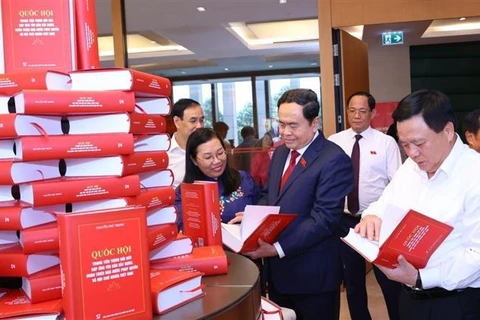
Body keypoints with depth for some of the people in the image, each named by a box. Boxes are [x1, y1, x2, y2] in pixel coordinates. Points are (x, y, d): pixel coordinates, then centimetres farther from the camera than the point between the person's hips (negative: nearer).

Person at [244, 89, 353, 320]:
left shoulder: (333, 160, -18)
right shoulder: (280, 153, 9)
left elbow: (324, 219, -23)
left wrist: (278, 249, -26)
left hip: (312, 274, -7)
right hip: (278, 269, 8)